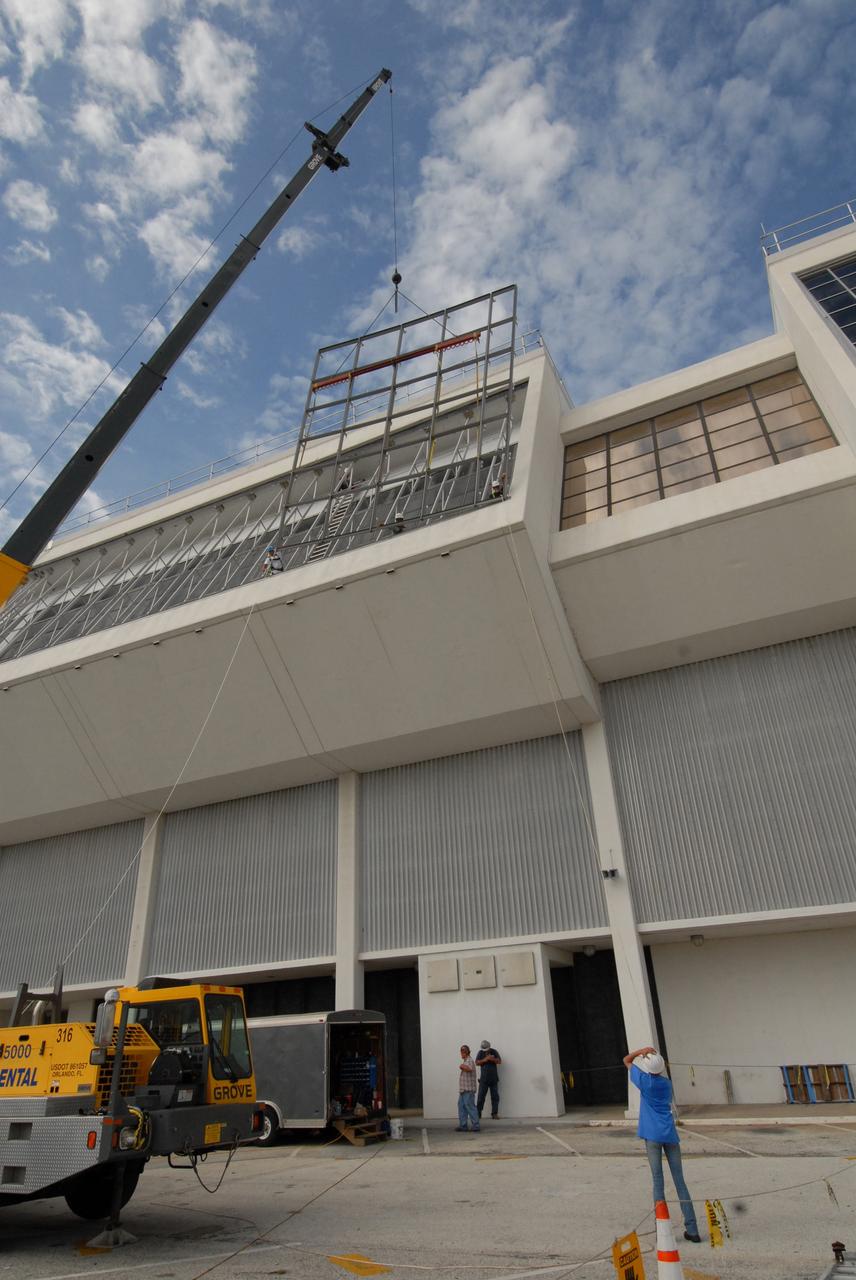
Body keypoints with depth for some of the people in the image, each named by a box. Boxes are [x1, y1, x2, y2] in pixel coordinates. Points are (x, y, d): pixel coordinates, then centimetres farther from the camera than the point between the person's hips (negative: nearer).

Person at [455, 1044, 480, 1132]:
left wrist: (462, 1066, -20)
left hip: (468, 1089, -10)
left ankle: (476, 1126, -2)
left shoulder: (469, 1061, -12)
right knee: (461, 1106, 9)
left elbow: (469, 1069, -32)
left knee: (470, 1107, -7)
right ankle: (462, 1126, 13)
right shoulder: (465, 1061, 19)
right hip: (463, 1089, 10)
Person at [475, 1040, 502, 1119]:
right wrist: (485, 1059, -19)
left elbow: (499, 1061, -3)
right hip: (484, 1079, -1)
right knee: (481, 1096, -3)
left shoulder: (494, 1052, 4)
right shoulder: (480, 1053, 3)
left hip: (494, 1079, 1)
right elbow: (477, 1062, -5)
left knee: (495, 1097, 2)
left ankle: (494, 1113, 9)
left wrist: (492, 1059, -20)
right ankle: (478, 1114, 2)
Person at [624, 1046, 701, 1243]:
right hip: (670, 1134, 4)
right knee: (680, 1181, 8)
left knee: (658, 1182, 0)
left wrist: (642, 1051, -2)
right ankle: (692, 1230, 10)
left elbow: (627, 1060, 6)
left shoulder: (645, 1080, -5)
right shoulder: (667, 1083, 8)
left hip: (653, 1135, -4)